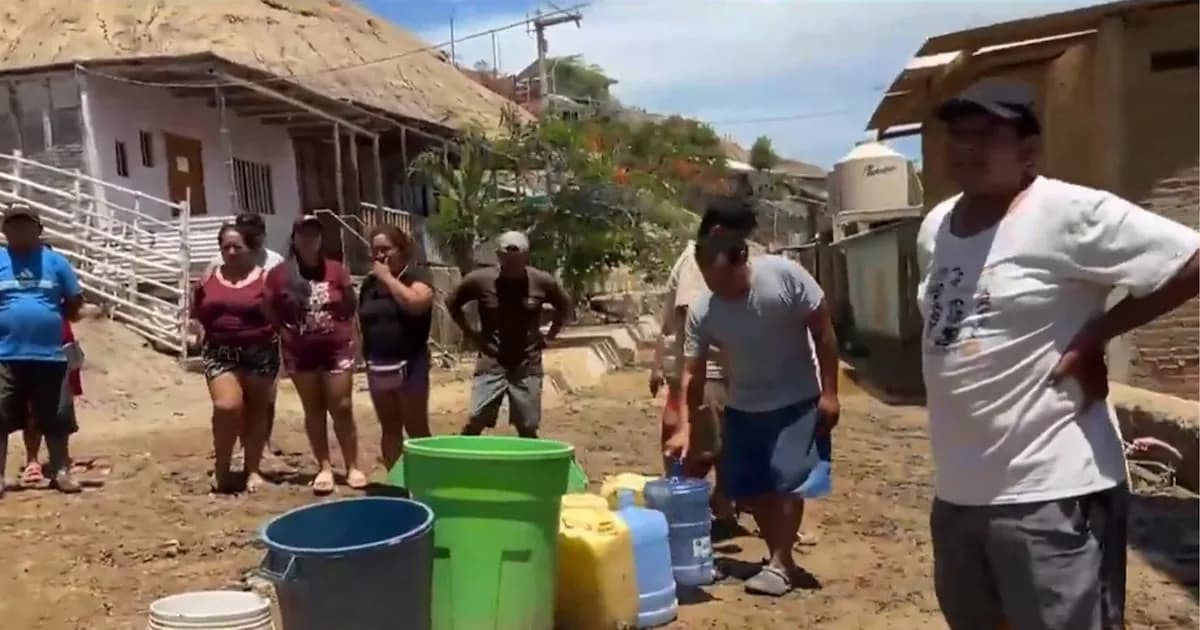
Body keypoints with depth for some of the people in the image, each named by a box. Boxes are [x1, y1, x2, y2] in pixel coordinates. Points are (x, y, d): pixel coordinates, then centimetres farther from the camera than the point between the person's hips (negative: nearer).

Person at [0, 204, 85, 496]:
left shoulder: (54, 261, 6)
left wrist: (50, 319, 4)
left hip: (49, 355, 1)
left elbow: (75, 301, 10)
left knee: (55, 420, 7)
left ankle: (60, 472, 18)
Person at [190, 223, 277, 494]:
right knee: (227, 406, -15)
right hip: (220, 354, 1)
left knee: (255, 411, 7)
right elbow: (196, 316, 19)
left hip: (259, 353, -1)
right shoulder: (208, 280, 7)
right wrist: (202, 335, 6)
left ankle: (253, 470, 21)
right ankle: (221, 467, 5)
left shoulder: (264, 279, -3)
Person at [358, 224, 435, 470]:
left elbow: (416, 303, -25)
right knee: (390, 429, 12)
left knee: (416, 428, 0)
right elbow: (361, 321, 18)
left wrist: (388, 277, -15)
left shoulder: (418, 274, -5)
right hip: (377, 366, 6)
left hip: (409, 362, -5)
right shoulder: (370, 282, 12)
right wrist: (365, 356, 10)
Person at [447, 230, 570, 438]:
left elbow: (564, 306, 14)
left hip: (528, 365, 1)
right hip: (491, 363, -1)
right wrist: (471, 334, 4)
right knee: (475, 422, -7)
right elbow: (452, 303, 9)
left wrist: (549, 336, 7)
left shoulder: (542, 282, -5)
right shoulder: (480, 280, -8)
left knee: (528, 429, 6)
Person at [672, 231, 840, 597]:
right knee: (747, 486, 5)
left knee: (786, 478, -11)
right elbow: (692, 373, -10)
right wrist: (685, 427, -20)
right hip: (743, 407, 4)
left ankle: (781, 564, 3)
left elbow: (823, 331, -14)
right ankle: (778, 556, 23)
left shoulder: (785, 275, -23)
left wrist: (829, 392, -14)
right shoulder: (701, 312, -16)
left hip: (797, 401, -3)